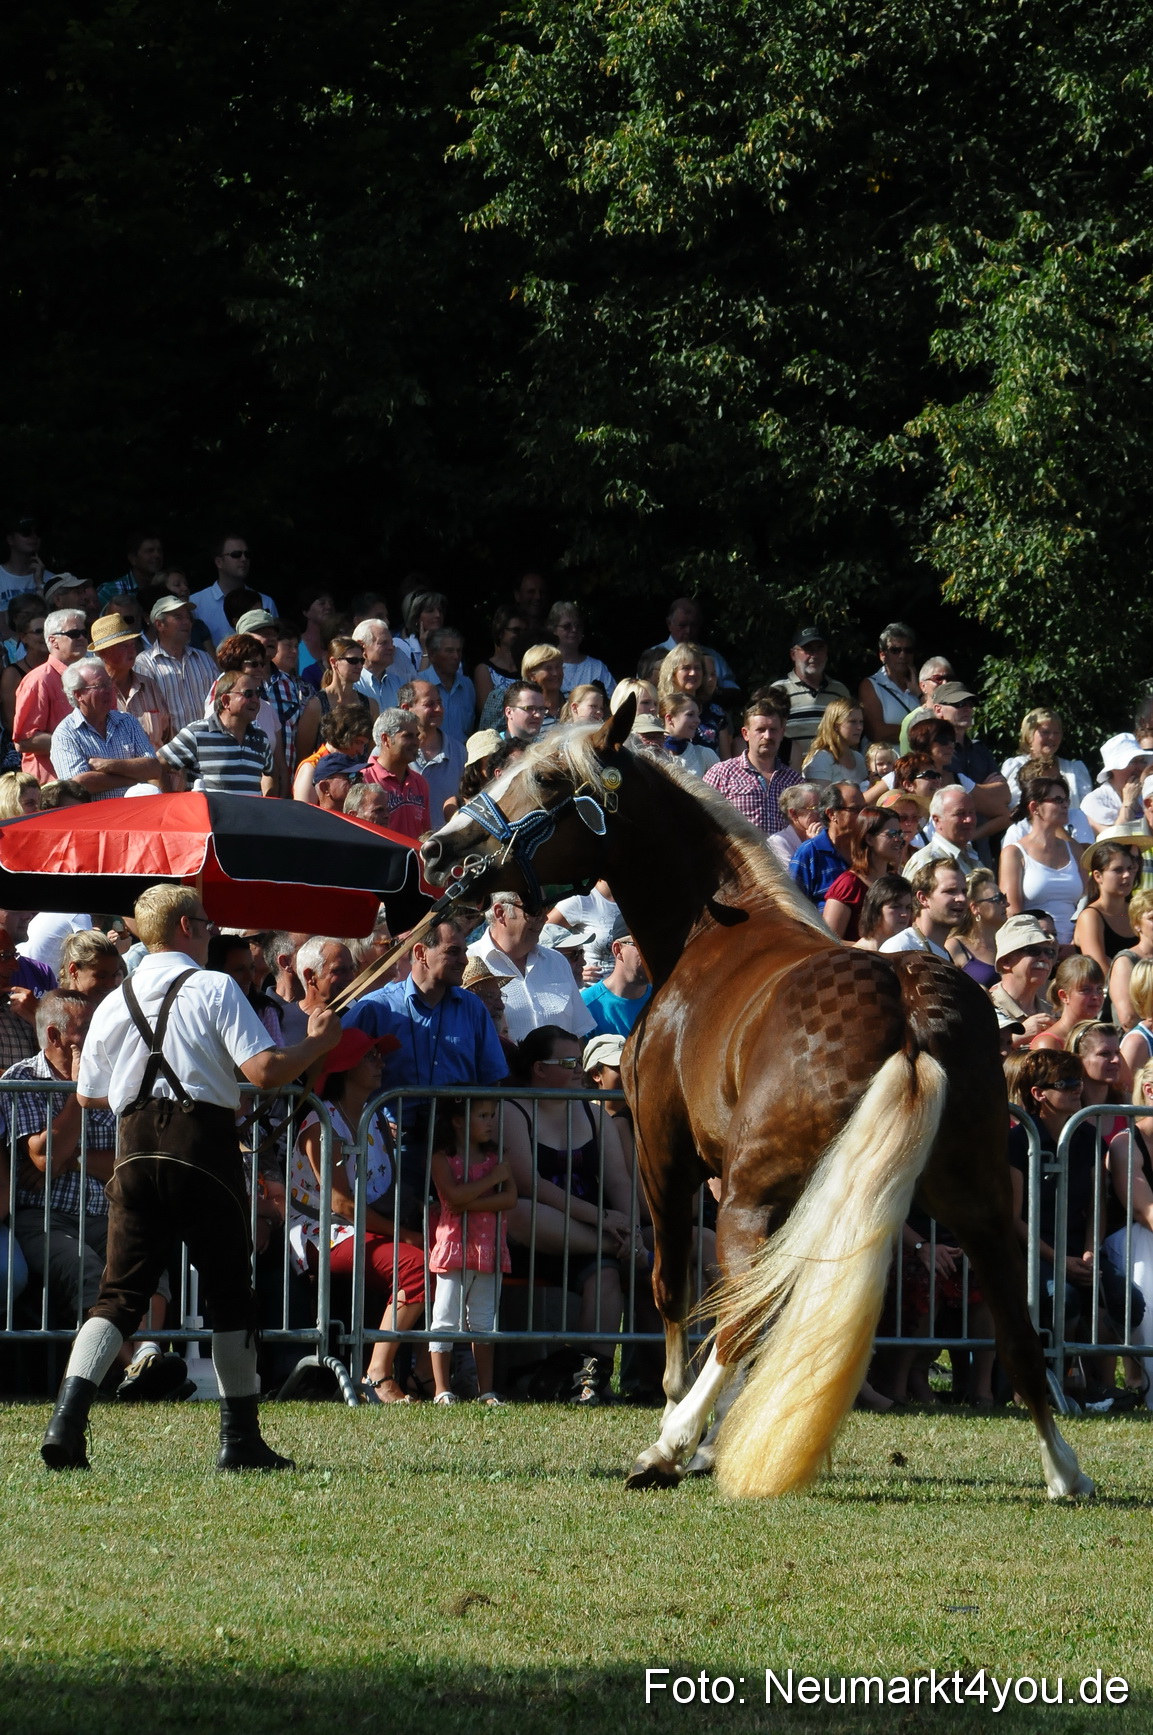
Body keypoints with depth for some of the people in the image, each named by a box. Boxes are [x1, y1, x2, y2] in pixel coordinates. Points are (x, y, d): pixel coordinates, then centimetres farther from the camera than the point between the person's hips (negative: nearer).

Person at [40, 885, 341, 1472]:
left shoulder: (115, 1003, 11)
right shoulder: (214, 989, -3)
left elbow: (87, 1094, 18)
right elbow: (265, 1071, -12)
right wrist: (317, 1042, 5)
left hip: (135, 1150, 4)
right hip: (203, 1146, -4)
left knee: (120, 1291, 3)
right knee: (229, 1292, 9)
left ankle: (67, 1421, -16)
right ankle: (239, 1439, 13)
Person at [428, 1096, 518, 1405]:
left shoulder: (495, 1158, 10)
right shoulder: (442, 1159, -3)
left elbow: (510, 1198, -3)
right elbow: (455, 1195, -19)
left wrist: (470, 1204, -15)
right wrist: (493, 1178, -14)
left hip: (488, 1249, 5)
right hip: (454, 1245, -5)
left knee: (484, 1321, 9)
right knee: (445, 1320, -3)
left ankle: (486, 1390, 12)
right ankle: (442, 1390, 0)